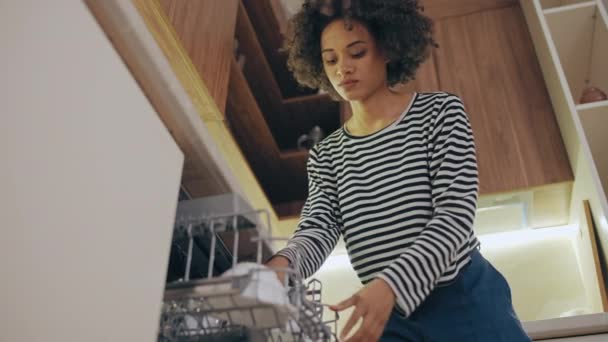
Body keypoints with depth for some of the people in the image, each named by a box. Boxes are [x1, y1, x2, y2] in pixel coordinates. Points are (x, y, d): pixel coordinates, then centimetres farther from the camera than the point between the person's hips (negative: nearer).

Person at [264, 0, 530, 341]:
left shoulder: (440, 112, -4)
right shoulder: (325, 156, 5)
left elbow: (455, 218, -14)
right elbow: (318, 227, -9)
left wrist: (390, 285, -30)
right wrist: (284, 263, -33)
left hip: (468, 303, -2)